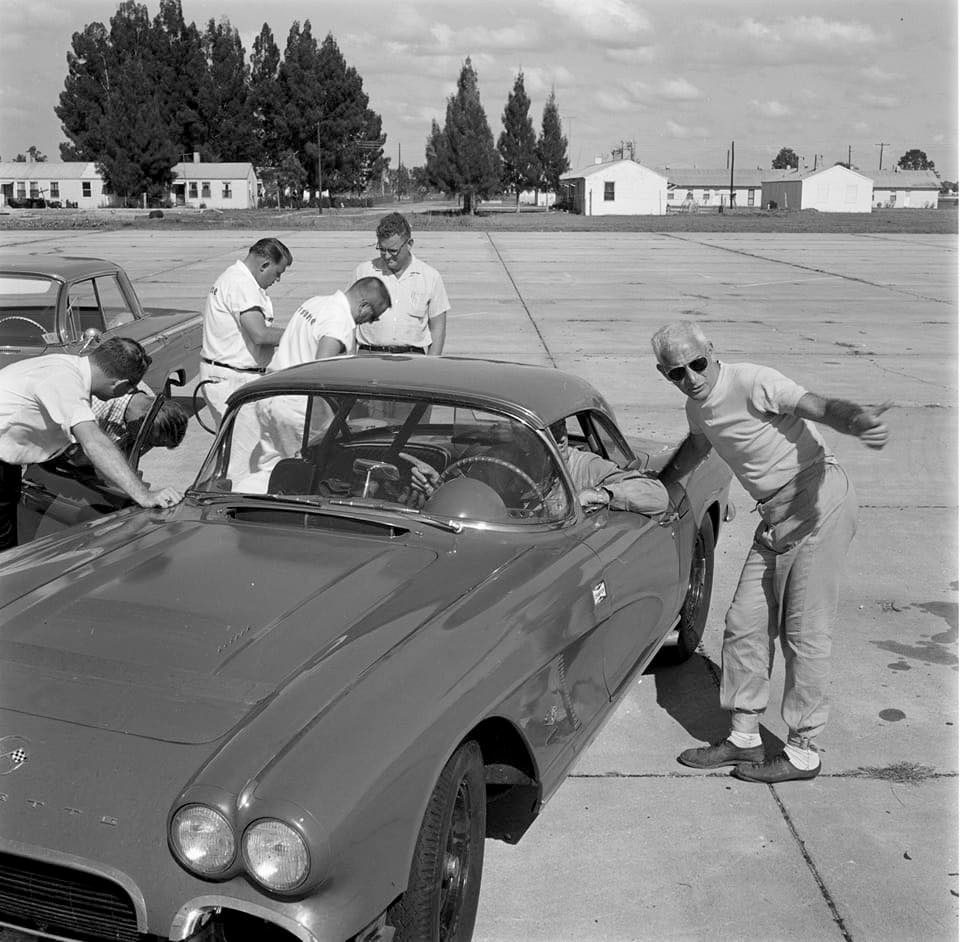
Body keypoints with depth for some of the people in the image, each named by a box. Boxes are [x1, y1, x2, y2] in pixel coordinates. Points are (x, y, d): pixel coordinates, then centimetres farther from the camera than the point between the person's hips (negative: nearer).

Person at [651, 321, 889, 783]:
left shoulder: (752, 382, -17)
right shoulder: (698, 406, 9)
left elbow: (823, 408, -28)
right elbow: (698, 445, 32)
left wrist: (858, 420, -49)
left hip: (821, 506, -9)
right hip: (776, 520, 9)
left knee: (804, 632, -4)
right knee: (745, 625, 9)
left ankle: (803, 752, 8)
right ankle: (744, 737, 21)